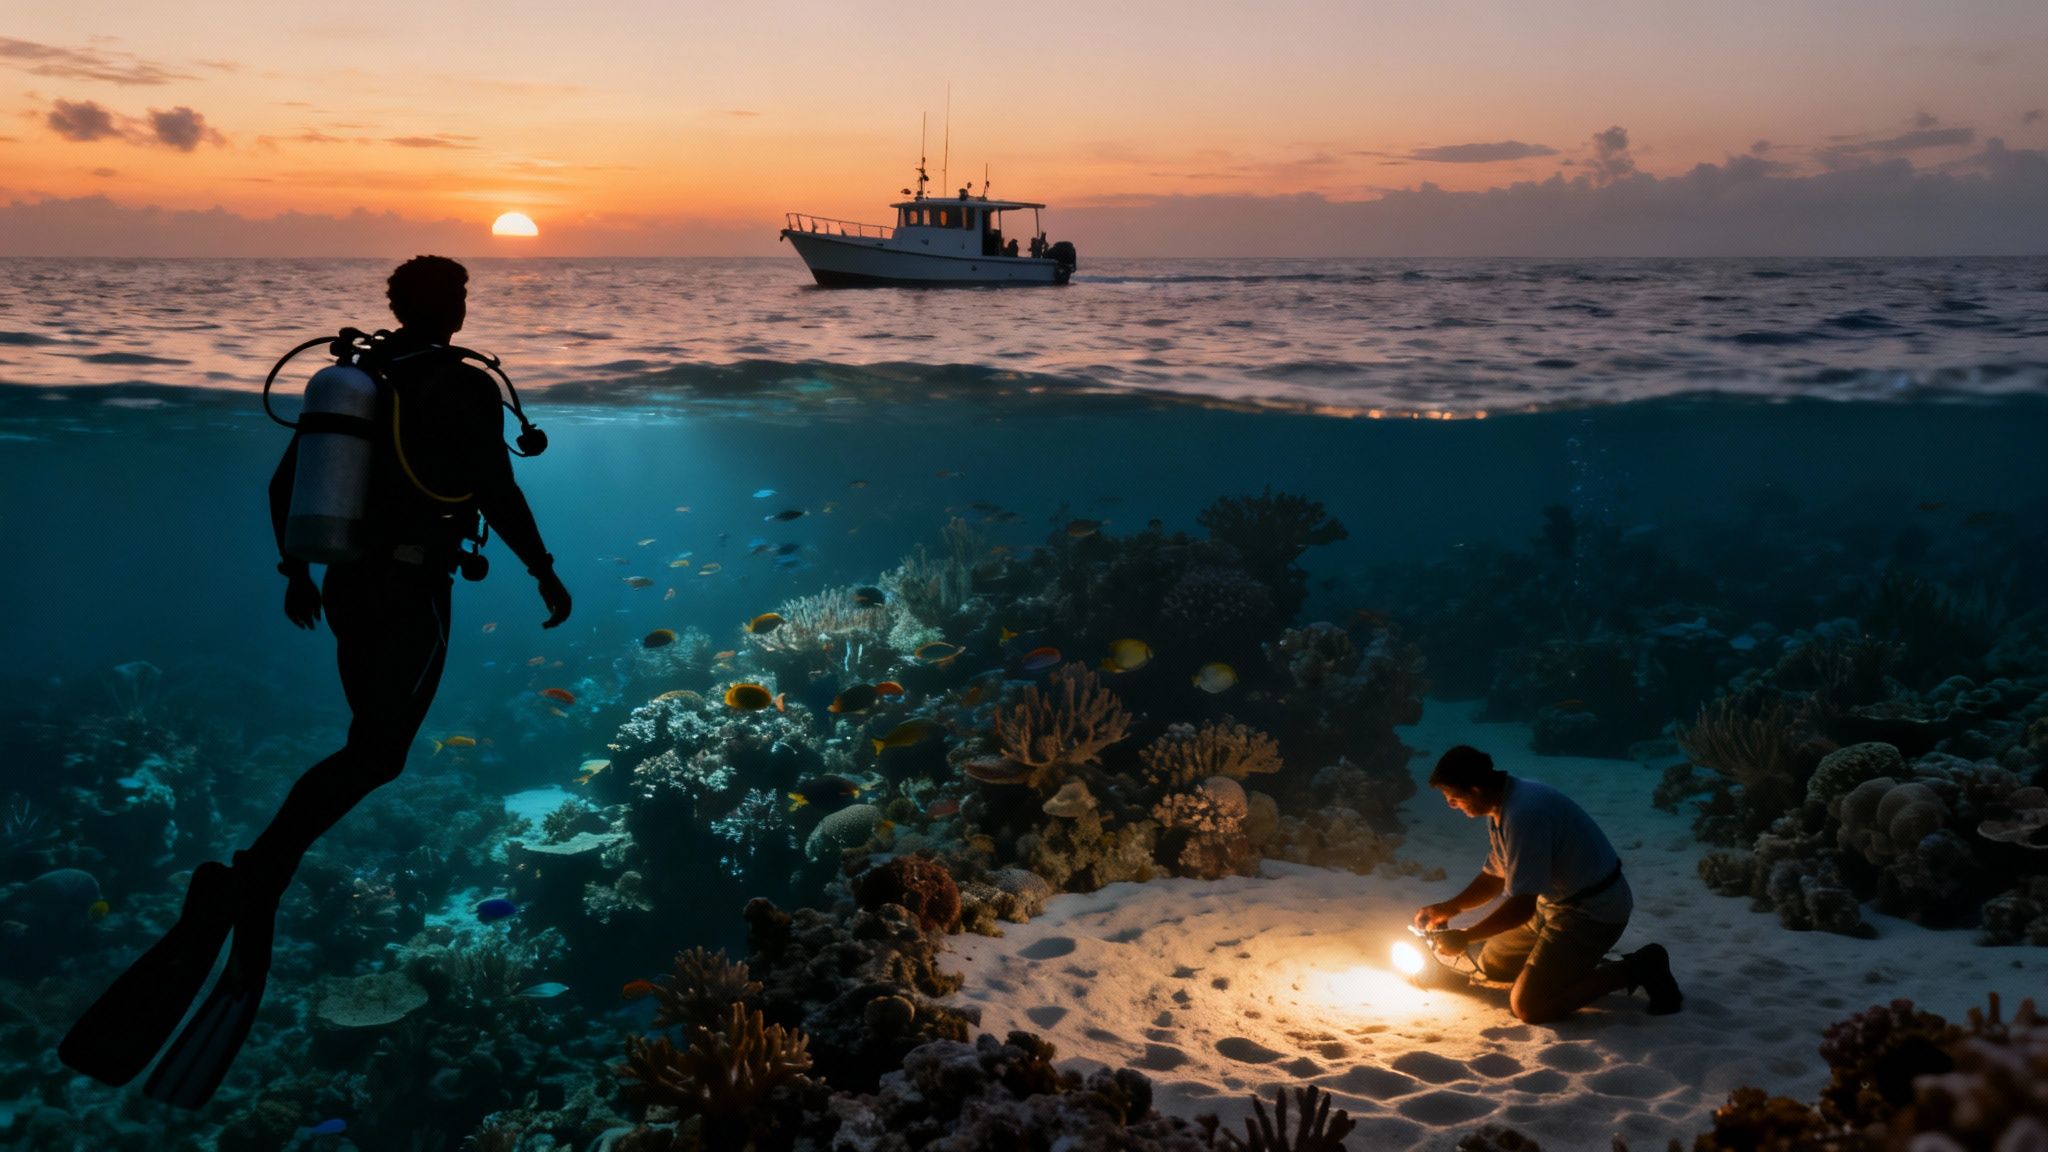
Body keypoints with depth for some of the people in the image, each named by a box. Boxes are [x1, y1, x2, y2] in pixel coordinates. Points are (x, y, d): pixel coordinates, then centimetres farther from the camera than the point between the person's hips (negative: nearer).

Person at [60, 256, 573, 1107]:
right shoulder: (469, 388, -10)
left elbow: (283, 485, 12)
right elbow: (498, 495, -17)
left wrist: (295, 574, 23)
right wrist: (546, 575, -4)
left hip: (349, 585, 7)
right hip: (414, 595, -7)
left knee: (377, 729, 22)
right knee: (372, 757, -10)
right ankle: (253, 877, -30)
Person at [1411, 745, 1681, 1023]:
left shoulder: (1524, 814, -30)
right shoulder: (1501, 808, 2)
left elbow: (1523, 905, -26)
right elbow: (1495, 876, 16)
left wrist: (1465, 937, -15)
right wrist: (1448, 909, 4)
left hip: (1593, 909, -10)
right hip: (1553, 902, 10)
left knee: (1528, 1008, -17)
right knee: (1490, 965, 19)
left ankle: (1635, 969, -7)